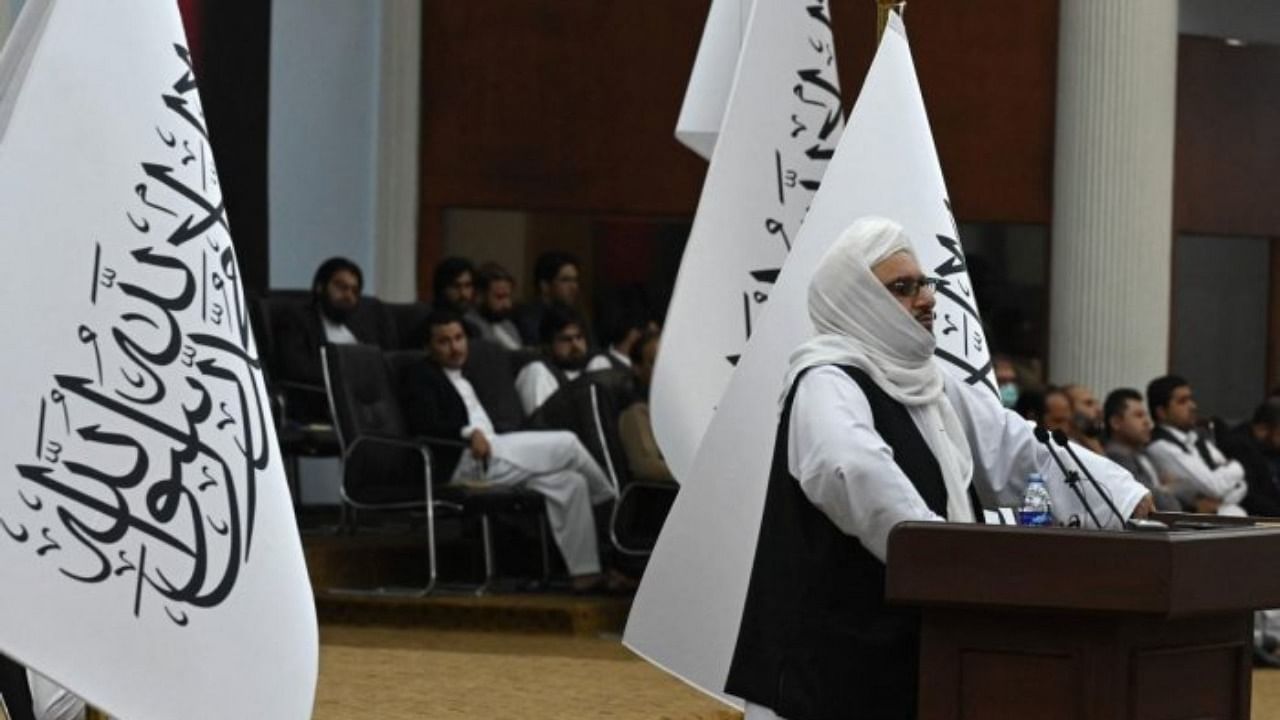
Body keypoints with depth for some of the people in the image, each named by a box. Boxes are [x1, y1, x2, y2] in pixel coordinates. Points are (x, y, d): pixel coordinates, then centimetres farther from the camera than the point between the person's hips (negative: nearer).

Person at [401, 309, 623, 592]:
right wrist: (469, 433, -23)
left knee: (569, 482, -9)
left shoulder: (461, 380, 32)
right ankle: (611, 504, 9)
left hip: (488, 454, 9)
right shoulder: (420, 376, 5)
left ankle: (585, 571, -12)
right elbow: (424, 425, -11)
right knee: (566, 444, -13)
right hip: (466, 464, -9)